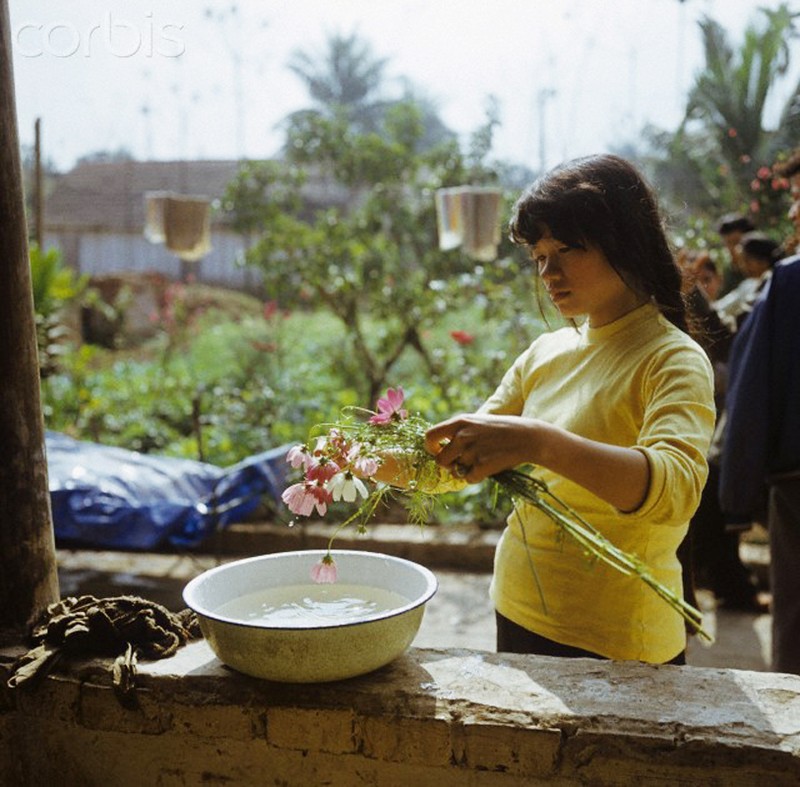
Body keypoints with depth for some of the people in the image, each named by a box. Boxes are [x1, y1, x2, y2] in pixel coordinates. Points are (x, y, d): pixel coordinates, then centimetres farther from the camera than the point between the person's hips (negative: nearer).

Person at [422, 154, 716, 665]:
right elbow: (466, 459, 7)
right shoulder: (546, 354, 5)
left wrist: (541, 442, -47)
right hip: (518, 614, 6)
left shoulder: (672, 360, -14)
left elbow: (676, 488, -32)